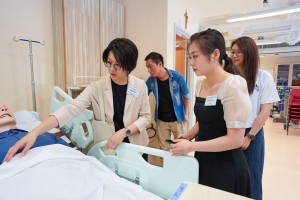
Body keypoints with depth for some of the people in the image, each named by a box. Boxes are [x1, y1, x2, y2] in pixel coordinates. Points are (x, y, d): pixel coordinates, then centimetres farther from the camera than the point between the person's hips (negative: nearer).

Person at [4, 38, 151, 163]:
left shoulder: (140, 86, -11)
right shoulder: (97, 87, -13)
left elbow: (145, 116, -6)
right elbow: (70, 109, -22)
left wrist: (123, 132, -21)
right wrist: (34, 132, -33)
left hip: (134, 147, 1)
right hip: (105, 148, -1)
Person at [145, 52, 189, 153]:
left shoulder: (177, 77, -17)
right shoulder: (151, 80, -9)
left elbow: (186, 96, -4)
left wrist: (186, 114, -2)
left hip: (178, 119, -2)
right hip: (161, 121, 2)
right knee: (164, 149, 17)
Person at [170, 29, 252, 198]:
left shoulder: (233, 85, -20)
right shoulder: (200, 84, 2)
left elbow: (235, 139, -21)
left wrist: (191, 146, -21)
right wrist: (188, 135, -3)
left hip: (226, 165, -6)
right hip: (203, 160, 7)